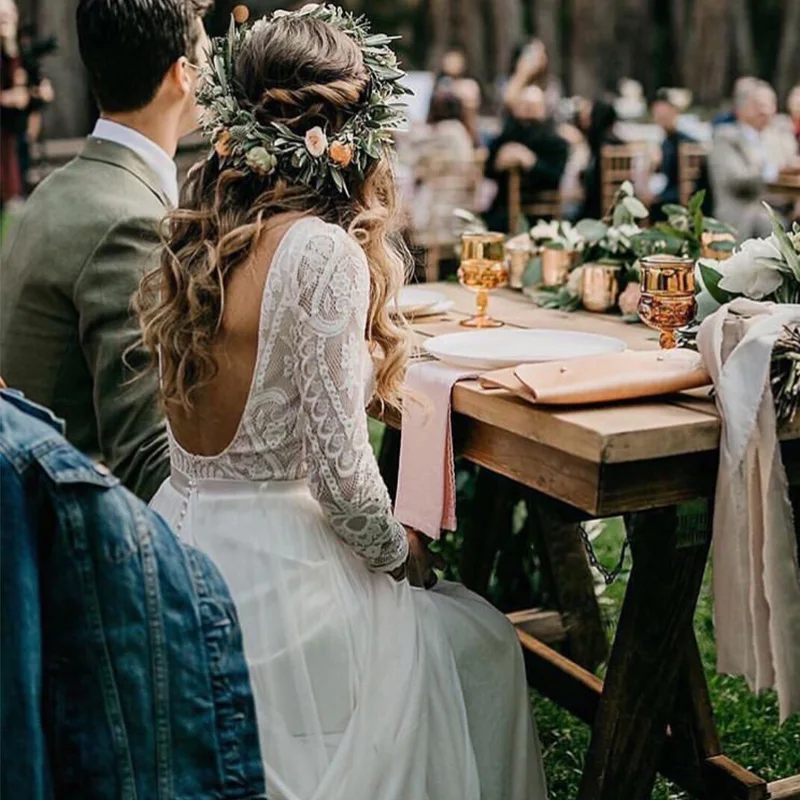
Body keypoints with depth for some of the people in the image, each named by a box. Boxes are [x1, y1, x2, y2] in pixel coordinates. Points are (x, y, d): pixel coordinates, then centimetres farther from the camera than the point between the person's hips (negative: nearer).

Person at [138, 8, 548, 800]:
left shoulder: (195, 234, 3)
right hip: (266, 576, -8)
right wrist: (399, 554, -2)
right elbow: (340, 469, -18)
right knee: (484, 641, 18)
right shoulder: (323, 252, -20)